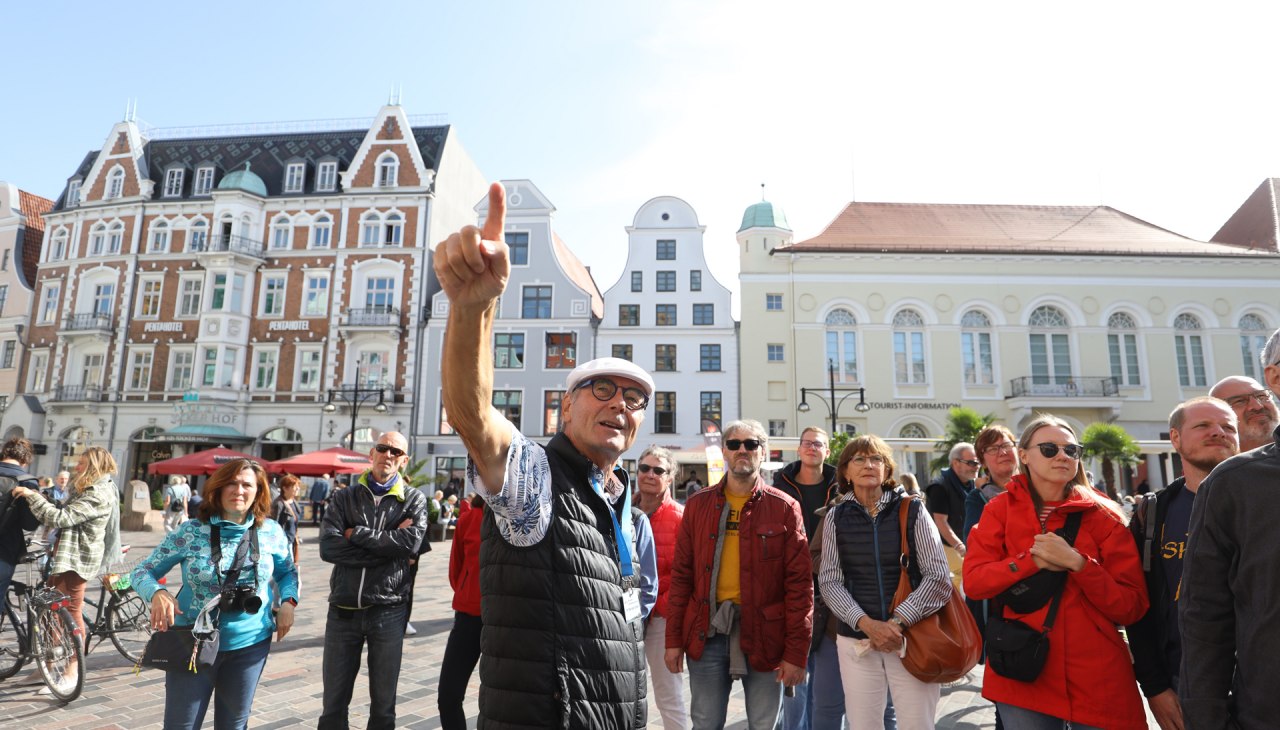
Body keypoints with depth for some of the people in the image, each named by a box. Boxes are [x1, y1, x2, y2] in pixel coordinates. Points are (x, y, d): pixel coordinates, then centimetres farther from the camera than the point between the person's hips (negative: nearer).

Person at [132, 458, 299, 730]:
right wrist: (158, 593, -23)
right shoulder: (190, 532, -10)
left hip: (250, 644, 2)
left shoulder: (271, 532, -4)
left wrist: (288, 601, -6)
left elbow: (288, 571, 11)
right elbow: (143, 571, -3)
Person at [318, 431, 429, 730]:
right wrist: (389, 545, -15)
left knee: (383, 704, 13)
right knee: (333, 703, 14)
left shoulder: (414, 499, 0)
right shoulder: (344, 497, 3)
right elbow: (328, 547, -12)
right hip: (343, 610, 1)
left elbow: (412, 542, -17)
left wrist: (357, 534, -11)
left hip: (388, 612, -1)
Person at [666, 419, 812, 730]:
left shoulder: (784, 508, -2)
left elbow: (799, 584, -4)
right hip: (707, 633, 2)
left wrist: (796, 653, -7)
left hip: (764, 635, -1)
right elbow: (681, 575, 6)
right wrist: (674, 639, 3)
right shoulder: (698, 505, 4)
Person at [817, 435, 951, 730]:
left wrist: (897, 622, -12)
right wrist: (867, 624, -13)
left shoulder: (912, 511, -1)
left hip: (912, 638, -1)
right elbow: (829, 582, 0)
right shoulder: (835, 517, 3)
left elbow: (939, 578, -4)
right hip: (855, 641, 1)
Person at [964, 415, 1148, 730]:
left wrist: (1077, 562, -20)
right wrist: (1035, 561, -19)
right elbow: (973, 580, -9)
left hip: (1098, 677, 0)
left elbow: (1131, 607, -6)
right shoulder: (1001, 508, -1)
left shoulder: (1103, 515, -2)